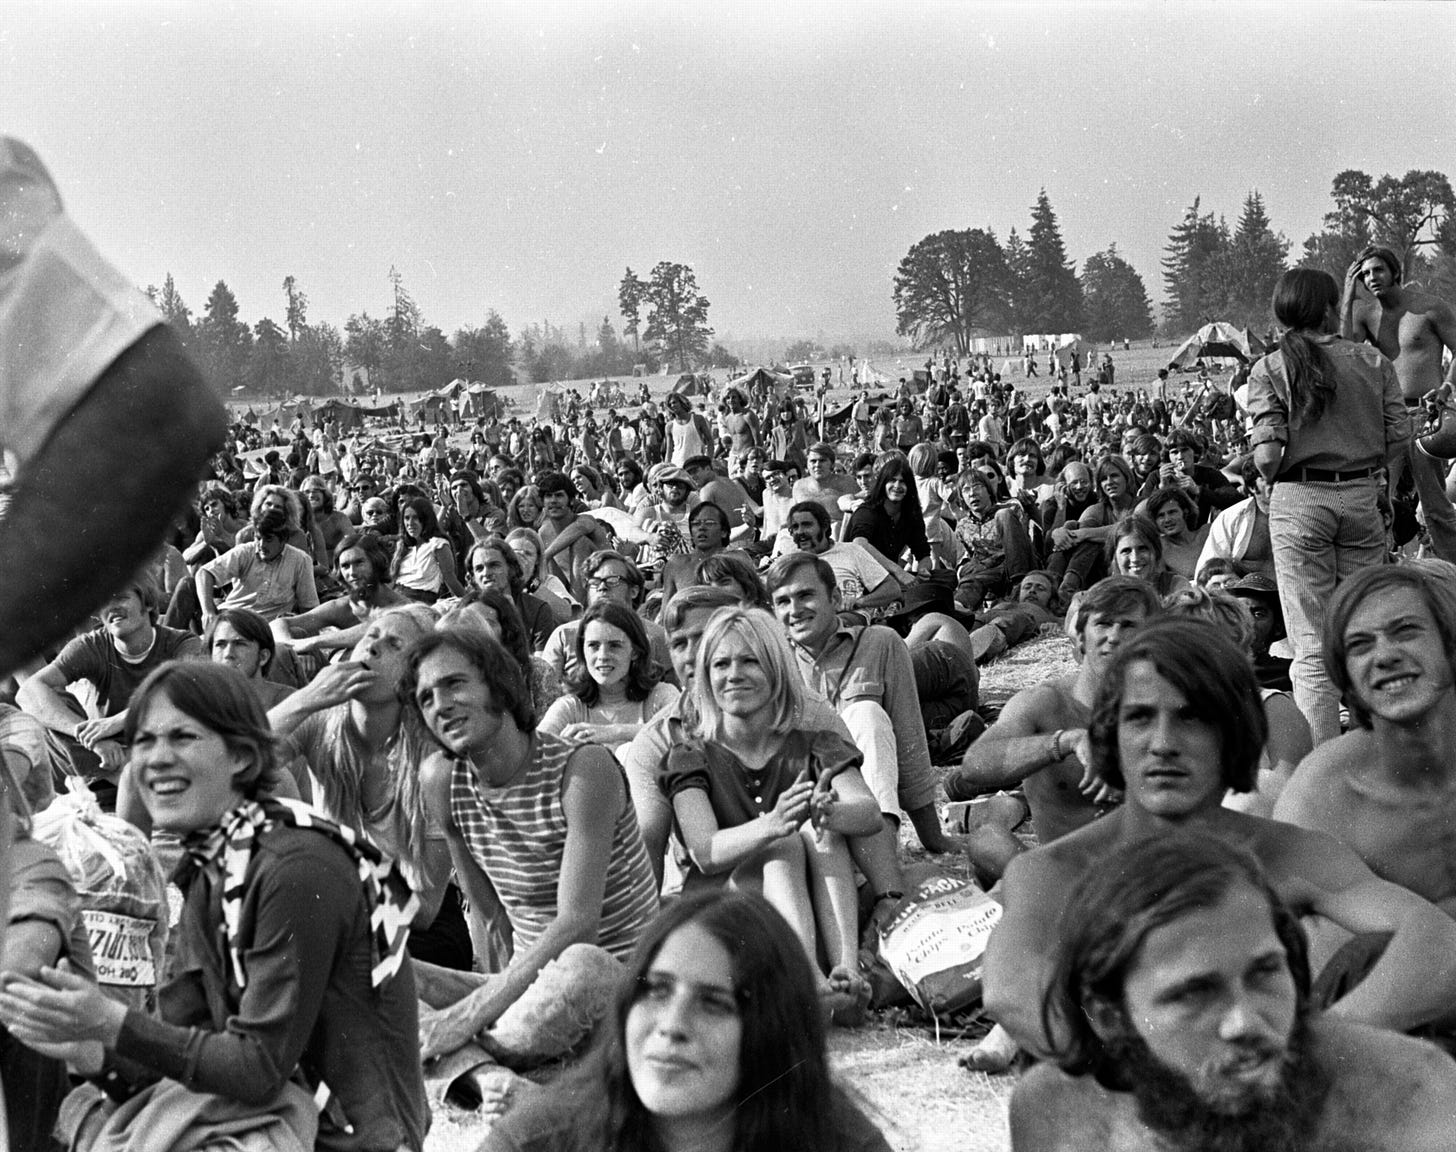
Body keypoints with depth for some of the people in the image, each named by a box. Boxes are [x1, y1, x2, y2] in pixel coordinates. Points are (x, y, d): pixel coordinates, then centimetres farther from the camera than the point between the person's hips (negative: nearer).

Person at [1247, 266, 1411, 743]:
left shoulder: (1270, 370, -5)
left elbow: (1267, 455, -12)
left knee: (1312, 645, 2)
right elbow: (1399, 437, 0)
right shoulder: (1374, 363, 1)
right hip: (1362, 496, 2)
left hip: (1299, 501, -2)